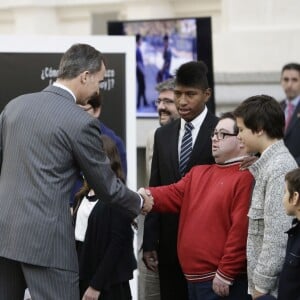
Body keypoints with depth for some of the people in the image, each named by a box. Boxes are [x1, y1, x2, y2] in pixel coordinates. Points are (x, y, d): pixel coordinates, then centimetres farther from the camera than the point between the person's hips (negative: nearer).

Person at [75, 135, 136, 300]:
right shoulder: (84, 194, 11)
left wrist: (96, 284, -17)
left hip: (108, 283, -6)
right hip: (82, 277, 6)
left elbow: (118, 243, -14)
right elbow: (77, 235, 10)